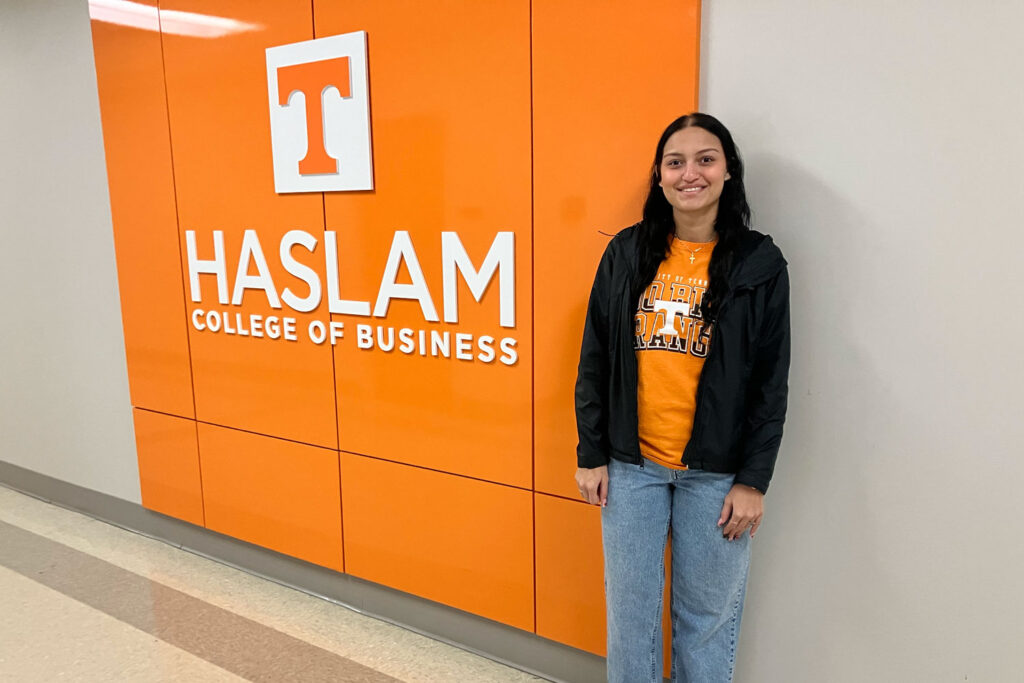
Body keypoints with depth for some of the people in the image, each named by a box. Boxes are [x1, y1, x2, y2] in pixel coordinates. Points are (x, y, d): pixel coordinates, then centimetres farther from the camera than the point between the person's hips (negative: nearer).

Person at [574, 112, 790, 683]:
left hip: (715, 473, -1)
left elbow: (771, 383, -2)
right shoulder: (627, 253, 2)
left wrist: (754, 481, -6)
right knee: (630, 610, 13)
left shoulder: (760, 264, -3)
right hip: (631, 464, 2)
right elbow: (595, 359, 4)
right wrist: (591, 454, 2)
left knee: (707, 616, 12)